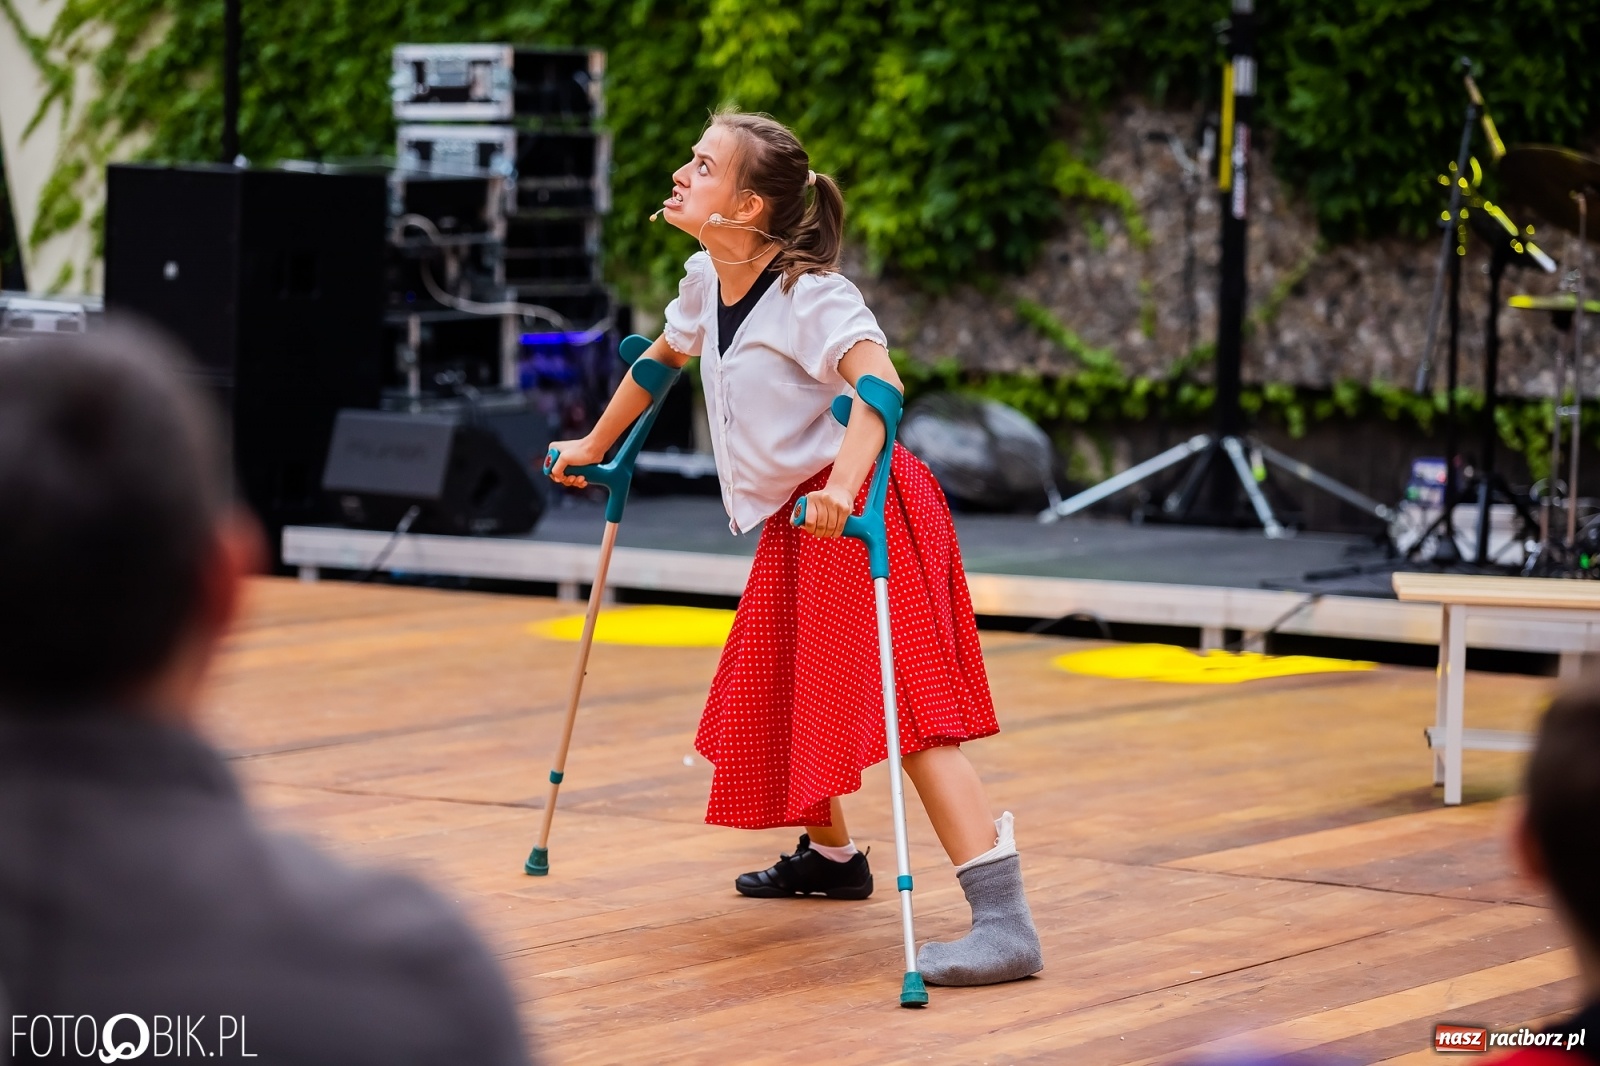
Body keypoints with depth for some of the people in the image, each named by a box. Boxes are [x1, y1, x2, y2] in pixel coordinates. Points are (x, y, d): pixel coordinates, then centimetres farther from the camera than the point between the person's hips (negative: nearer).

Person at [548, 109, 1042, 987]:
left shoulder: (809, 296, -19)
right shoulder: (706, 282, 7)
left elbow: (878, 380, -35)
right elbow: (663, 358, 28)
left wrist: (843, 483, -51)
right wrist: (594, 446, 38)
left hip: (863, 511, -10)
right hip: (793, 519, 10)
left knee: (900, 701, -21)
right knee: (772, 694, 23)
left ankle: (1004, 922, -29)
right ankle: (831, 855, 48)